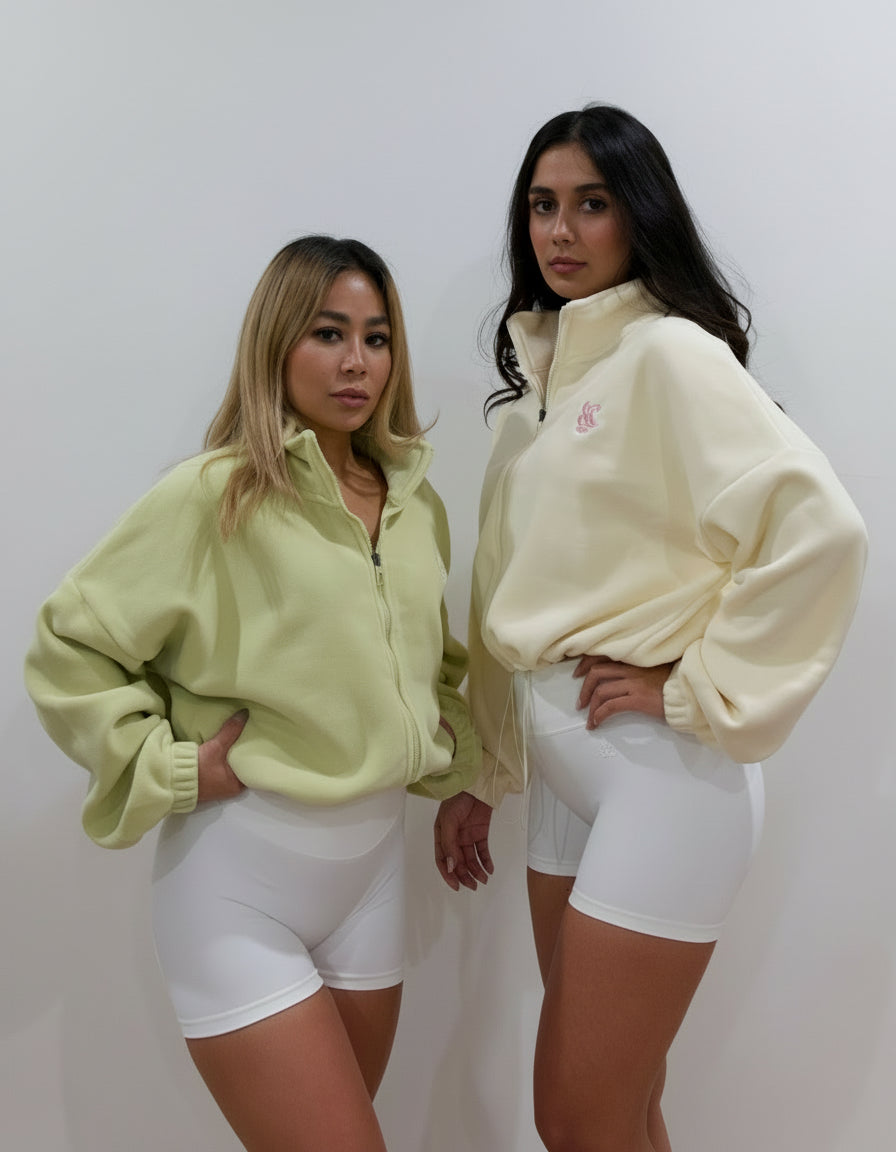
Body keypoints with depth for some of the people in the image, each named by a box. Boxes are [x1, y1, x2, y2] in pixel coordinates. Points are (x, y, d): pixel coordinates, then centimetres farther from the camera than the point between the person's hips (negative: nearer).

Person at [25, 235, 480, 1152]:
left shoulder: (417, 507, 6)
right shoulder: (213, 495, -13)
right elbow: (69, 652, -9)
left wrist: (451, 767, 10)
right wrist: (169, 767, -15)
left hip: (373, 861, 6)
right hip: (242, 873, -6)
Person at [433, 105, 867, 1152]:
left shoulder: (669, 353, -9)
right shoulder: (537, 375, 13)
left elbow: (819, 529, -22)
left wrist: (697, 690, -16)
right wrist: (477, 778, 14)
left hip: (660, 761, -7)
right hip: (560, 758, 7)